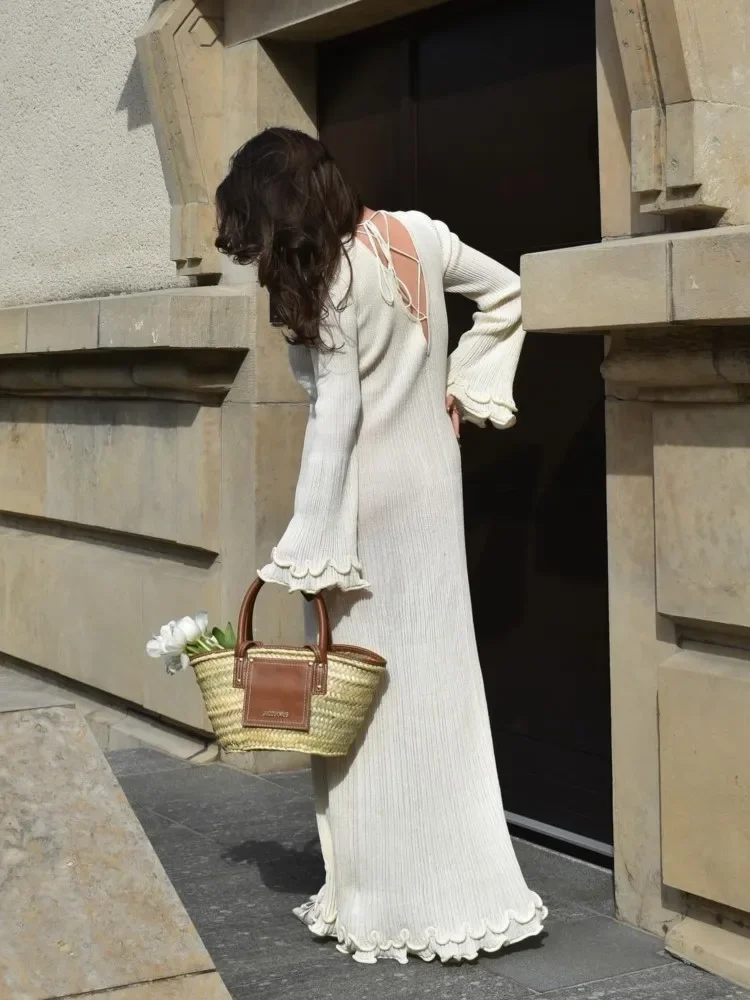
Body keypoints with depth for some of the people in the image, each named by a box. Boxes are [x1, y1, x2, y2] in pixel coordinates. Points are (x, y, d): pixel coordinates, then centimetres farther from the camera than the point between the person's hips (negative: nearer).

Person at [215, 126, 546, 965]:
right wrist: (464, 387, 13)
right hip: (434, 484, 7)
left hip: (369, 496, -7)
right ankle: (466, 890, 18)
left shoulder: (326, 277, -15)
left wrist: (310, 548, -18)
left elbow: (336, 412, -19)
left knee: (365, 689, 1)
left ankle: (385, 902, 8)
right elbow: (504, 295, 16)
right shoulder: (416, 234, 5)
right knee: (438, 675, 12)